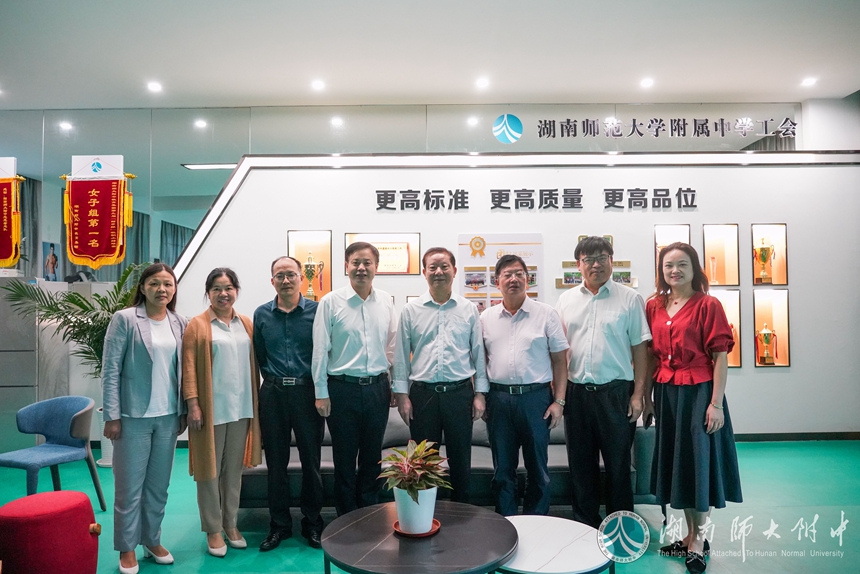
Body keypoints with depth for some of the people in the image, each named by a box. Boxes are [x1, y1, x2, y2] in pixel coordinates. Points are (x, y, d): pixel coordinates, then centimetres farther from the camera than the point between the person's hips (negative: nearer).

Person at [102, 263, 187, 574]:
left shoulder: (180, 323, 6)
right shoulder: (124, 319, -7)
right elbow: (110, 370, -9)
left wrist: (182, 411, 9)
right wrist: (112, 416, -11)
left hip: (168, 417, 4)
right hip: (134, 416, -4)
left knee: (159, 485, 14)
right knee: (130, 486, 6)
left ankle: (153, 540, 30)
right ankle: (127, 548, 23)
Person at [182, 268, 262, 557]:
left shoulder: (246, 323, 8)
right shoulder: (198, 325, -5)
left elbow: (253, 363, 11)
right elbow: (189, 368, -7)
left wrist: (255, 403, 8)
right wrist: (193, 405, -13)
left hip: (241, 407, 4)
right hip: (211, 408, -4)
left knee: (234, 468, 14)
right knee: (210, 470, 7)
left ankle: (230, 524, 28)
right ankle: (213, 529, 21)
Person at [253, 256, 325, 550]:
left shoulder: (316, 311, -2)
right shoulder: (261, 314, 5)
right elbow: (259, 356, 11)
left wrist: (319, 385, -1)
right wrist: (274, 378, 7)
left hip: (307, 392, -2)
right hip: (273, 394, 2)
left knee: (311, 460, 7)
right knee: (276, 462, 10)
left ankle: (312, 523, 24)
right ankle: (279, 525, 25)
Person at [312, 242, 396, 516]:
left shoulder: (386, 301, 4)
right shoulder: (331, 302, -6)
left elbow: (392, 346, 9)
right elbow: (320, 350, -4)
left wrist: (394, 384, 8)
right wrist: (321, 393, -5)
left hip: (377, 387, 3)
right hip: (343, 388, -3)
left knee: (373, 458, 14)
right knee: (344, 459, 10)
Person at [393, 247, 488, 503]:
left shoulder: (469, 310, 3)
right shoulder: (411, 311, 2)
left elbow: (479, 353, 5)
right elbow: (401, 356, 4)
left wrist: (480, 394, 2)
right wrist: (402, 394, 0)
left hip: (460, 393, 0)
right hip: (423, 393, 0)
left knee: (461, 460, 12)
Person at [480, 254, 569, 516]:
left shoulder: (546, 314, -1)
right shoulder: (486, 318, 7)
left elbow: (559, 360, -1)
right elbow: (481, 360, 12)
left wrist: (559, 401, -6)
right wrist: (481, 397, 5)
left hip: (535, 397, -2)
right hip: (498, 398, 2)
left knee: (538, 468, 9)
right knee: (502, 469, 12)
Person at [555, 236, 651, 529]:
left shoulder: (629, 299, 0)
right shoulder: (566, 300, 8)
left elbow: (640, 348, -2)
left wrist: (638, 394, -7)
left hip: (616, 392, -3)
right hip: (576, 392, 3)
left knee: (618, 464, 8)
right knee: (580, 464, 12)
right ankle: (585, 527, 28)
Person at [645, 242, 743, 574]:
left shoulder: (708, 305, -8)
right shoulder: (654, 306, 6)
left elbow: (721, 357, -11)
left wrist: (716, 403, -15)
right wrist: (647, 396, 8)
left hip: (699, 392, -5)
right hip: (666, 393, 5)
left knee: (698, 462, 3)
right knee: (676, 462, 14)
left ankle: (699, 540, 21)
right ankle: (690, 535, 31)